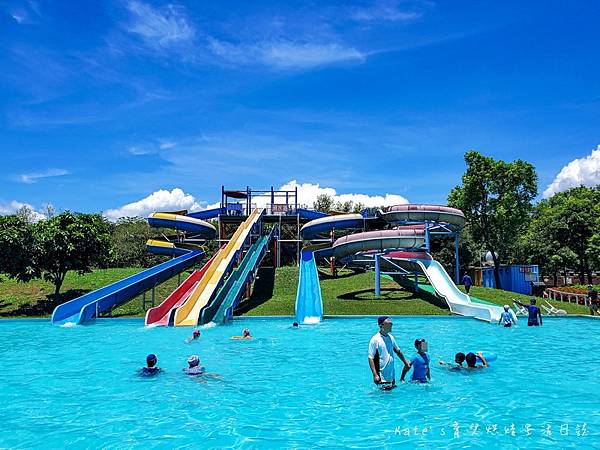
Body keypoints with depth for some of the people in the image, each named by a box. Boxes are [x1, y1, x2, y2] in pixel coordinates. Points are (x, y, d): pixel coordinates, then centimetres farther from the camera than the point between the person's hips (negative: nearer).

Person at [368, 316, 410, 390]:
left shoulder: (391, 338, 6)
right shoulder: (375, 340, -14)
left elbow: (398, 351, 23)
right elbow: (370, 358, -15)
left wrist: (405, 362, 27)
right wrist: (375, 375, -20)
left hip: (391, 375, 7)